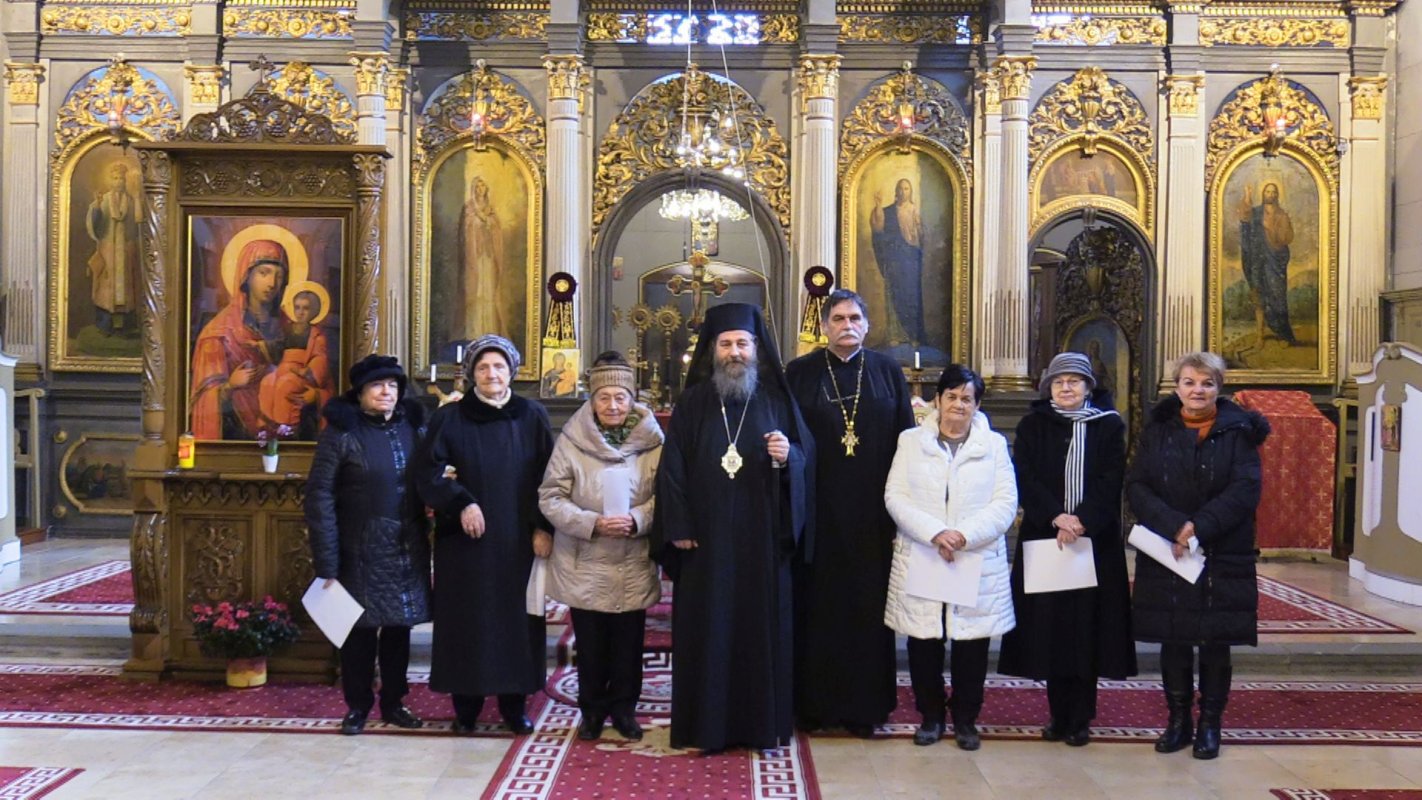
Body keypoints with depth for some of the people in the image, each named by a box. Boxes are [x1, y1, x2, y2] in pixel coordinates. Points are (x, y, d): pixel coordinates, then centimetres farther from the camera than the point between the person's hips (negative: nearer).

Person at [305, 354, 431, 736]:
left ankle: (394, 703, 24)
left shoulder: (413, 427, 6)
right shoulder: (341, 433, -7)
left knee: (399, 626, 11)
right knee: (360, 628, 5)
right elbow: (320, 496, -10)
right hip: (361, 552, -4)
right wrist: (326, 563, -14)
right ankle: (357, 705, 20)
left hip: (408, 550, 4)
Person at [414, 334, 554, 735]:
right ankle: (466, 705, 12)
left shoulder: (533, 417, 6)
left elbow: (548, 476, 3)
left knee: (516, 617, 5)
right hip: (465, 541, -1)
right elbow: (427, 470, -5)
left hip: (518, 541, 1)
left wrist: (543, 528, -5)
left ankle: (514, 703, 15)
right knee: (467, 619, 2)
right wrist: (460, 503, -18)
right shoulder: (449, 418, 2)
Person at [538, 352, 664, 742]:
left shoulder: (651, 440, -2)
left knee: (628, 642, 9)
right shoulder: (572, 439, -5)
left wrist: (637, 519, -18)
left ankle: (624, 707, 27)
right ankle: (592, 709, 26)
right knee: (590, 643, 8)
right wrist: (592, 523, -17)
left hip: (634, 566, 1)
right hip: (584, 566, -1)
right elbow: (550, 497, -6)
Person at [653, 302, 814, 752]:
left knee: (762, 626, 3)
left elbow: (807, 455, 5)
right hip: (706, 540, 0)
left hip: (763, 539, 0)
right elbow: (672, 468, 2)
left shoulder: (777, 401, 6)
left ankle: (764, 723, 13)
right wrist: (678, 527, -6)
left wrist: (788, 456, -18)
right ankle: (707, 725, 11)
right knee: (707, 627, 2)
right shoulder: (693, 403, 5)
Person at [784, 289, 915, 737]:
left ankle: (864, 704, 16)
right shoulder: (800, 373, 3)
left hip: (871, 512, 1)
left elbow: (905, 441, 5)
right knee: (816, 605, 4)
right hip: (817, 508, -1)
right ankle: (813, 702, 15)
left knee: (867, 606, 5)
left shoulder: (887, 373, 6)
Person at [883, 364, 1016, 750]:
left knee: (971, 645, 3)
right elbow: (895, 497, -2)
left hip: (979, 565, 0)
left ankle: (965, 718, 19)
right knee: (923, 644, 3)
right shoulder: (911, 441, 8)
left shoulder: (994, 444, 8)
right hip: (919, 562, 0)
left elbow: (1005, 504, -1)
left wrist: (964, 536, -15)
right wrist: (934, 533, -15)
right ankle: (930, 715, 20)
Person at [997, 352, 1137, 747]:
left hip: (1095, 541, -1)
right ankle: (1059, 716, 11)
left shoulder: (1109, 426, 6)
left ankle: (1080, 719, 7)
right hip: (1043, 539, 1)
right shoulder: (1033, 426, 8)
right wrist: (1055, 517, -17)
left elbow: (1111, 480, -4)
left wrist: (1082, 520, -17)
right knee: (1051, 627, 1)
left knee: (1086, 628, -1)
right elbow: (1024, 478, -3)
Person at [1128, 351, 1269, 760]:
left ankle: (1210, 724, 16)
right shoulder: (1157, 430, 6)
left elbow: (1245, 490, -10)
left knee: (1215, 644, 4)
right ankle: (1178, 721, 19)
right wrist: (1174, 527, -18)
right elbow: (1136, 486, -3)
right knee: (1173, 642, 7)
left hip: (1222, 557, -2)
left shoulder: (1239, 431, 0)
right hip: (1164, 555, 2)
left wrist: (1200, 528, -20)